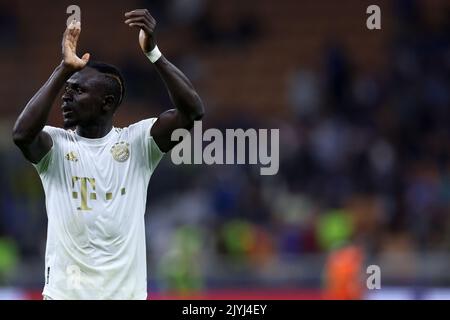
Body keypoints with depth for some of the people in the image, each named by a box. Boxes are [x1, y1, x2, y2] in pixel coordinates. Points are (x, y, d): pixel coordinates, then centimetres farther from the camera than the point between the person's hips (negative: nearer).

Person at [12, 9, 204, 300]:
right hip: (66, 291, 0)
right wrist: (64, 69, -21)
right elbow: (22, 133, -22)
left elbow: (193, 111, -12)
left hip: (125, 290, 0)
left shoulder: (137, 141, 1)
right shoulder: (55, 144, 1)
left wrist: (153, 51, -20)